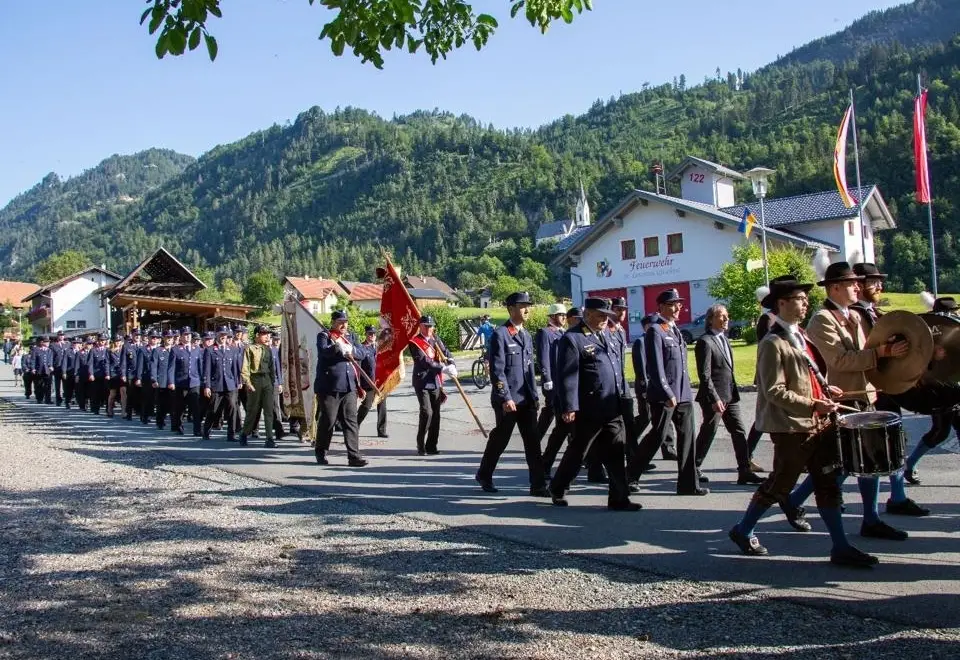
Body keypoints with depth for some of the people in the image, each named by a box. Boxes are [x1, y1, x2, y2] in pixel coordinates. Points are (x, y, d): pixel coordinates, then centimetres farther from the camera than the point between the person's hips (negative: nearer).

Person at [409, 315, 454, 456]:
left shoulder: (435, 339, 13)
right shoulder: (415, 342, -8)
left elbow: (446, 353, 5)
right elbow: (424, 361, -19)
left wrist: (452, 366, -15)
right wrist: (443, 369, -25)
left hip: (435, 383, 6)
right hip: (422, 383, -6)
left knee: (436, 414, 6)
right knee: (427, 412, -15)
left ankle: (431, 446, 15)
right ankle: (421, 444, -1)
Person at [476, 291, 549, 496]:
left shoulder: (527, 336, 13)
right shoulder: (500, 334, -10)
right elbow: (497, 370, -15)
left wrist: (535, 396, 12)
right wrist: (506, 398, -18)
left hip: (526, 399, 6)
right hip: (507, 399, -6)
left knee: (533, 441, 3)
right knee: (500, 439, 7)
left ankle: (538, 485, 7)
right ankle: (484, 475, 29)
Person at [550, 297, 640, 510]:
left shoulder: (603, 334, 14)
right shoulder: (572, 339, -12)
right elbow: (567, 376, -17)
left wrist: (618, 400, 20)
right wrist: (569, 407, -22)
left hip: (612, 408, 7)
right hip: (588, 411, -7)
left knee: (616, 453, 5)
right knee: (576, 452, 8)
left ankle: (619, 498, 11)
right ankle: (557, 489, 27)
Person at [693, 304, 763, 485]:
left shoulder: (724, 338, 13)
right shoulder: (705, 341, -14)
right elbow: (704, 375, -18)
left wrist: (734, 392, 13)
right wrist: (715, 399, -20)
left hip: (730, 396, 8)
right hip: (714, 397, -8)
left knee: (739, 433, 5)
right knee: (707, 435, 3)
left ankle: (744, 472, 9)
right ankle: (694, 469, 17)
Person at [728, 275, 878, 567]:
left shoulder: (800, 336, 14)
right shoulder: (773, 343, -15)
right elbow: (775, 392, -20)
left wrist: (825, 389, 8)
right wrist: (812, 405, -23)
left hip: (817, 424, 9)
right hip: (791, 428, -9)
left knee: (828, 484, 8)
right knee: (779, 485, 3)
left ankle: (841, 547, 14)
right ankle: (743, 531, 21)